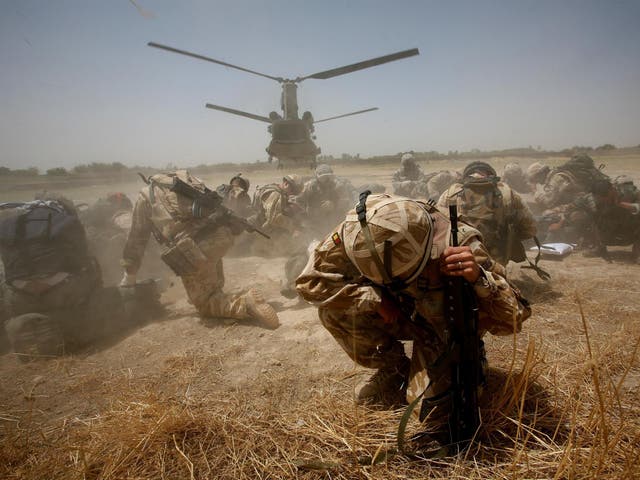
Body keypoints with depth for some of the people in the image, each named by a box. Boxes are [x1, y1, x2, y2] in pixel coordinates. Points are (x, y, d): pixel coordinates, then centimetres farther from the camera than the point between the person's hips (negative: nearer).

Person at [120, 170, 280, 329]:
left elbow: (136, 239, 22)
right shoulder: (185, 178, 30)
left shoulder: (146, 196, 19)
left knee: (205, 304, 8)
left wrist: (129, 275, 33)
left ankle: (246, 303, -13)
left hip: (194, 250, -5)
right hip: (222, 233, 6)